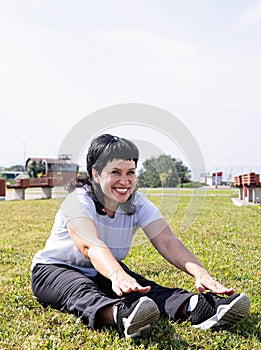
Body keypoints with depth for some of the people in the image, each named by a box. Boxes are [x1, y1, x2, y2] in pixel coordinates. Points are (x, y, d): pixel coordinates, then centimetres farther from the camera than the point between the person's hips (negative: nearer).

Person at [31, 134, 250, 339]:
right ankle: (121, 316, -69)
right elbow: (91, 246, -44)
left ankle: (196, 307, -50)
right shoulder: (78, 201, -25)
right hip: (55, 270, -4)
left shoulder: (139, 204, -10)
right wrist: (118, 276, -65)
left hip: (104, 273, 5)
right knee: (81, 291, -40)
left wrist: (200, 273, -42)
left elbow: (167, 242, -24)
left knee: (145, 287, -26)